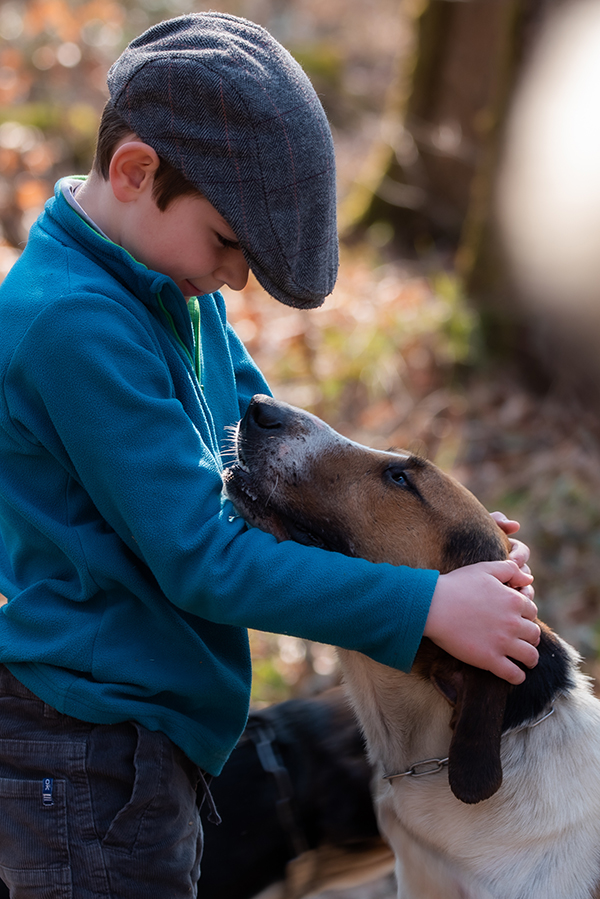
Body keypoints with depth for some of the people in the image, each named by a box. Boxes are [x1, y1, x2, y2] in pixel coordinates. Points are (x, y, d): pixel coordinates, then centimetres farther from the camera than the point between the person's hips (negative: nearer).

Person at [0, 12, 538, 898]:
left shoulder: (177, 293, 5)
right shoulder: (73, 324, -24)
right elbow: (202, 560, -24)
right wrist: (428, 604, -21)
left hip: (152, 744, 9)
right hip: (90, 758, -9)